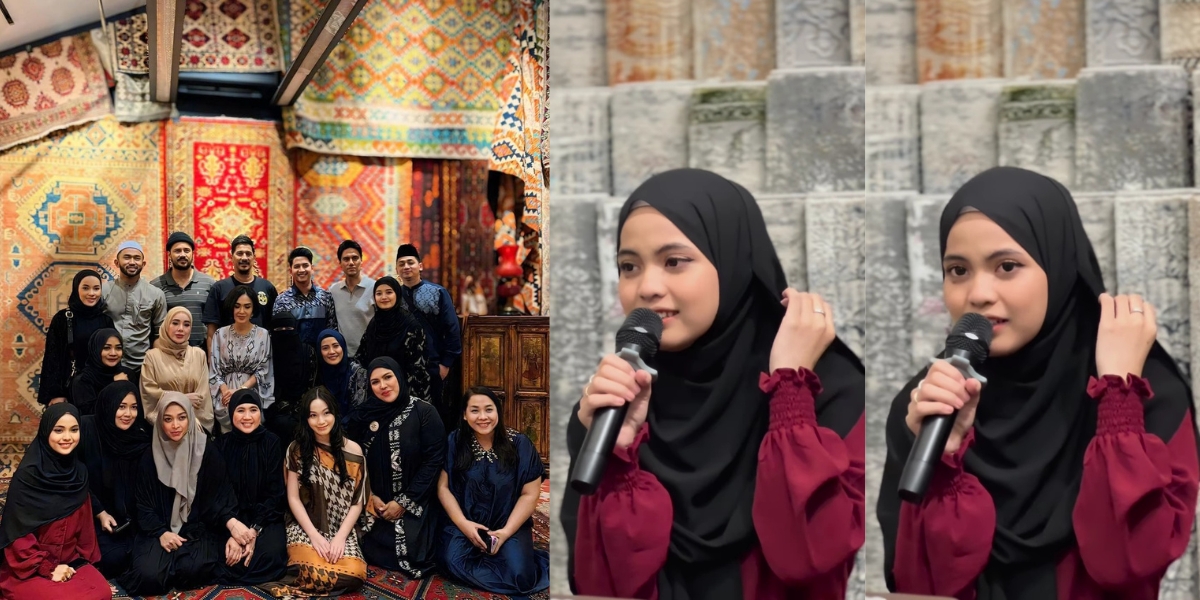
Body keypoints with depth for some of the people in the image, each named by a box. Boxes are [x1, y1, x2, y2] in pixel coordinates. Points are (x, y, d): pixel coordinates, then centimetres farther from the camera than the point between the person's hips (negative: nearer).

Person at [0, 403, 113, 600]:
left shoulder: (79, 472, 5)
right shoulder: (27, 475, -15)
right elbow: (18, 532, -13)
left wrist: (82, 560, 4)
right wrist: (47, 568, -15)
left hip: (69, 561, 5)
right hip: (29, 568, -5)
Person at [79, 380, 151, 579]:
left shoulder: (141, 438, -3)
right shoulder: (87, 428, -14)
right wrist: (100, 513, -14)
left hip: (127, 518, 3)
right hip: (92, 515, -3)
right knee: (114, 557, -25)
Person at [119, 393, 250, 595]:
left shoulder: (208, 453, -2)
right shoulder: (150, 458, 2)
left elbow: (218, 498, -2)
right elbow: (144, 505, 4)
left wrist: (230, 521, -25)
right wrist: (161, 533, -15)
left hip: (199, 529, -1)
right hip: (160, 529, 1)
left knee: (192, 569, -32)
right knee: (149, 576, -27)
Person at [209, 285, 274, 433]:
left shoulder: (263, 335, 4)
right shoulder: (220, 334, 7)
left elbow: (262, 371, 1)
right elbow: (214, 370, 4)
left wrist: (241, 389, -14)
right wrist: (226, 391, -15)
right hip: (225, 399, 1)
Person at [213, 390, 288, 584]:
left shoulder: (271, 443, -4)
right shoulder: (222, 445, -1)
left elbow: (274, 493, -5)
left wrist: (254, 531, -19)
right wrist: (231, 533, -21)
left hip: (265, 518, -1)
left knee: (270, 554, -32)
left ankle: (230, 576, -9)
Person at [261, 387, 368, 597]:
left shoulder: (353, 451, 1)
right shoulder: (297, 449, 0)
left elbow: (357, 502, 2)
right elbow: (293, 498, -1)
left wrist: (340, 537, -13)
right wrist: (314, 535, -14)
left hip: (341, 530, 2)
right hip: (305, 528, -2)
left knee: (353, 574, -29)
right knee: (316, 573, -34)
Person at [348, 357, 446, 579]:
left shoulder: (425, 413, -8)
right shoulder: (363, 416, 3)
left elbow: (434, 460, -11)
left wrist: (404, 502, -13)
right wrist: (369, 496, -8)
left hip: (414, 504, -3)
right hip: (375, 504, 3)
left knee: (410, 554, -19)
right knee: (369, 551, -12)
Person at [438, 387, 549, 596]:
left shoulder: (519, 444, -8)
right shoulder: (454, 442, -5)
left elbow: (529, 494, -5)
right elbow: (443, 487, -3)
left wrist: (507, 531, -15)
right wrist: (463, 523, -15)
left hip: (510, 524, -1)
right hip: (465, 522, 1)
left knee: (521, 576, -25)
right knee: (453, 563, -28)